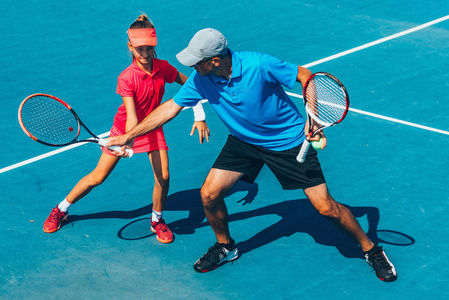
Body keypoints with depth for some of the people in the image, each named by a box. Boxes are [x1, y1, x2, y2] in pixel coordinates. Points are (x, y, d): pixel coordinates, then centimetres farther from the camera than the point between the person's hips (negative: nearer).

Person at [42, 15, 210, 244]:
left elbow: (189, 84, 2)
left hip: (152, 127, 3)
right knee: (98, 177, 2)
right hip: (125, 127, -2)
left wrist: (199, 116, -2)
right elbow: (131, 116, -35)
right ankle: (61, 209, 24)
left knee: (163, 176, -14)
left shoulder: (163, 68, -16)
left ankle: (157, 220, 13)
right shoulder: (126, 78, -27)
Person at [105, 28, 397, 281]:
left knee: (326, 207, -6)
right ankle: (225, 246, 22)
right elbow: (171, 107, -4)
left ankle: (370, 249, 18)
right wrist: (128, 136, -4)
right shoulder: (201, 80, -16)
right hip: (244, 141, 5)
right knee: (209, 194, -8)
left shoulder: (259, 65, -31)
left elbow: (305, 75, -18)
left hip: (289, 141, -4)